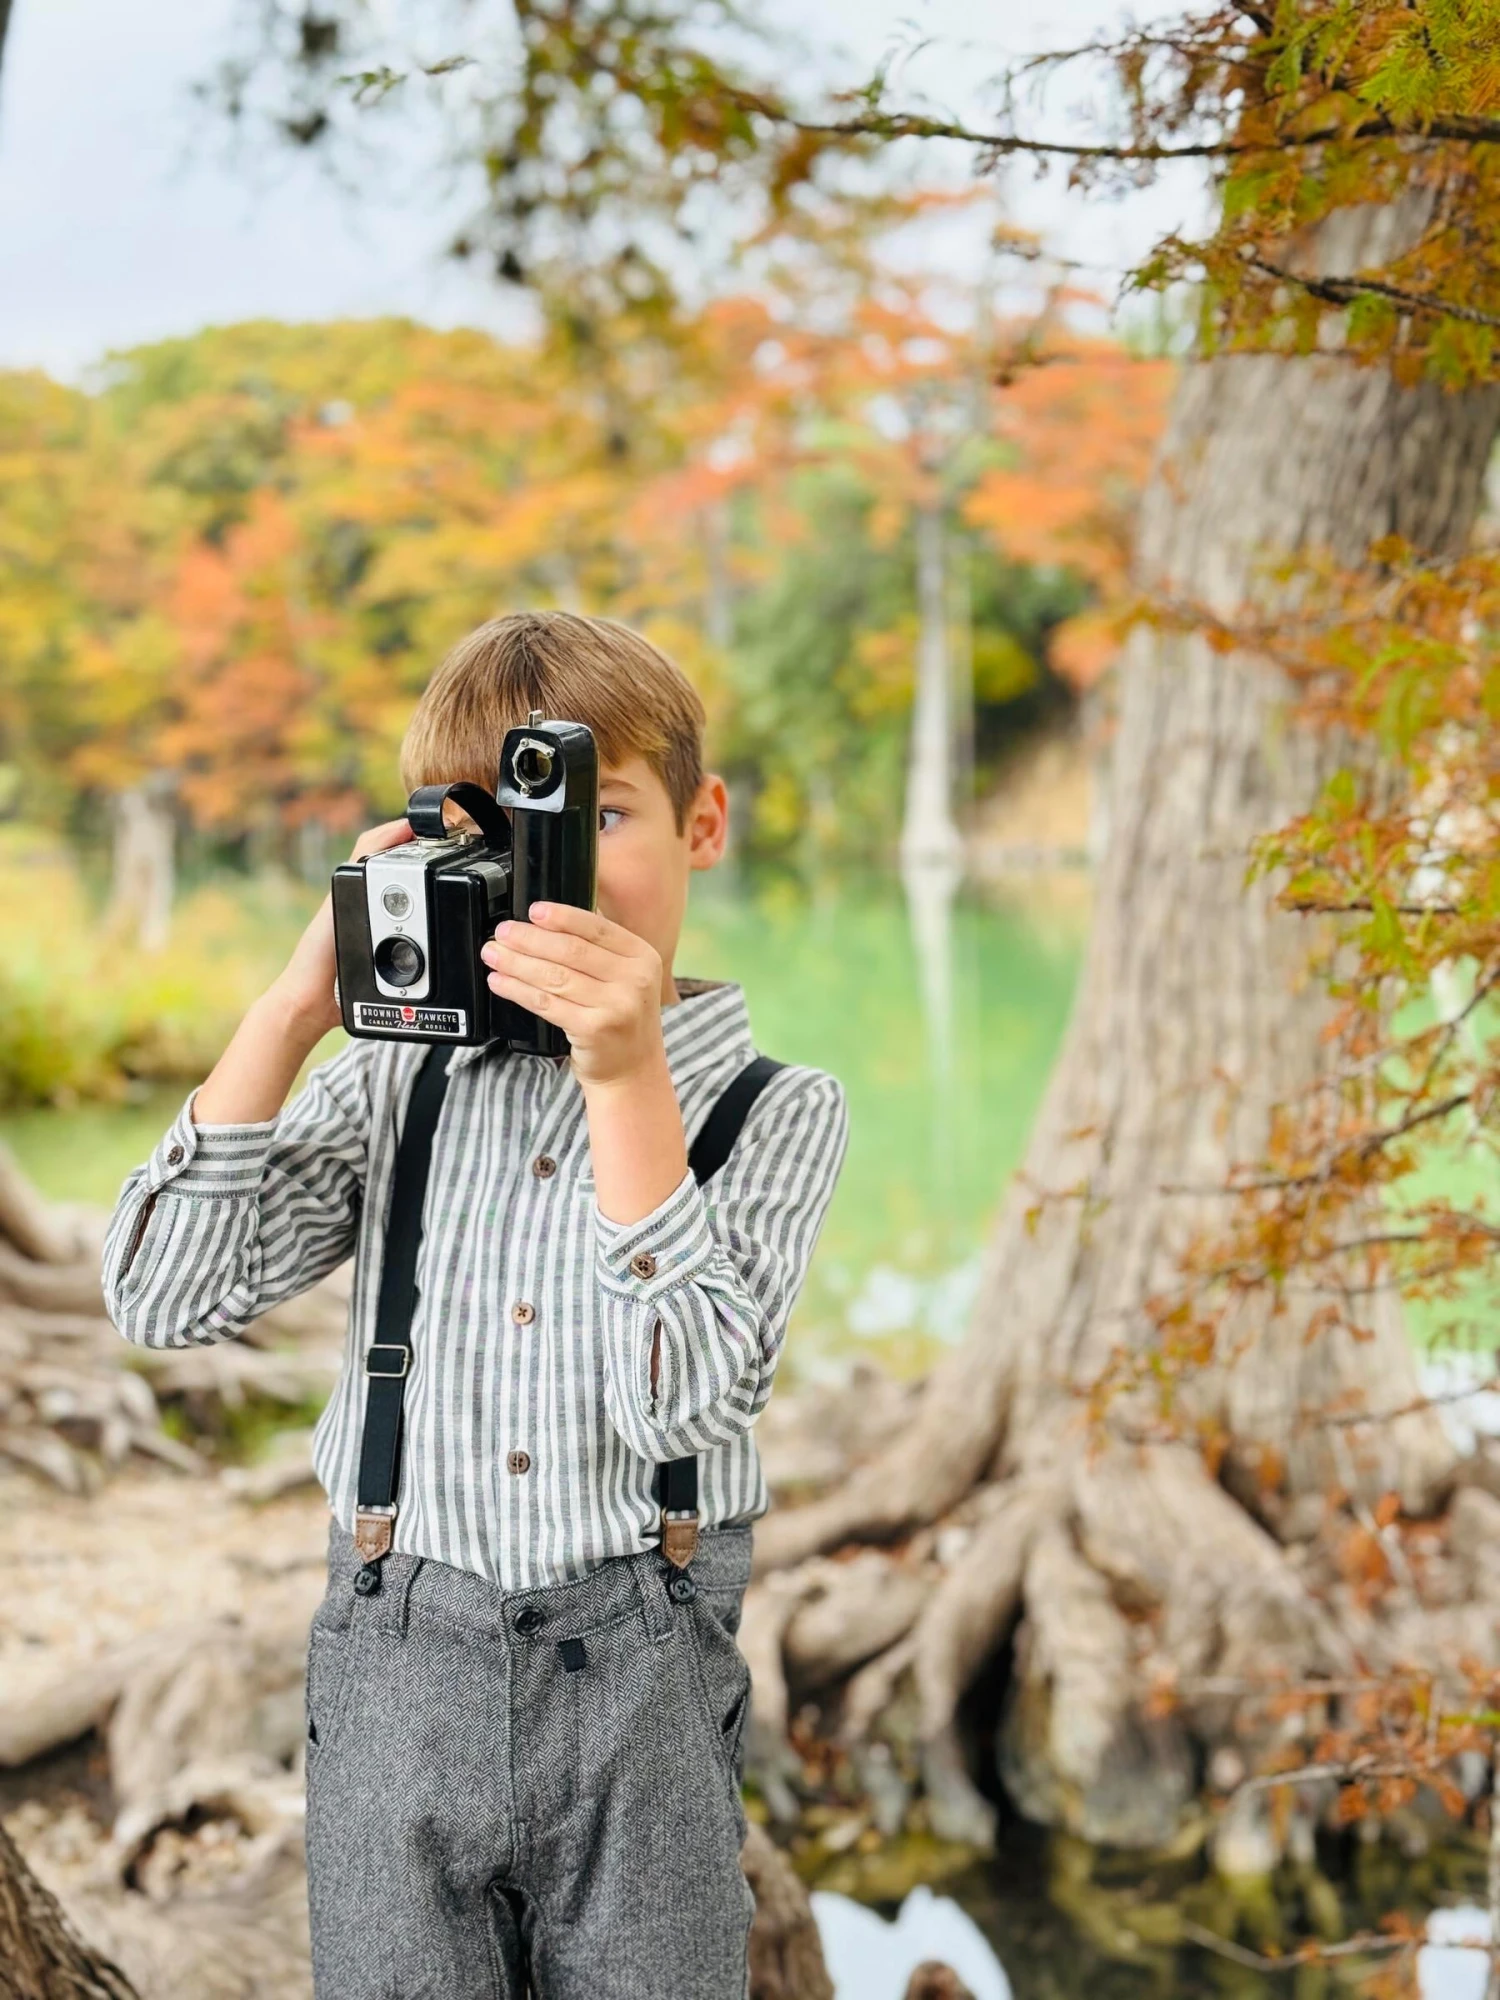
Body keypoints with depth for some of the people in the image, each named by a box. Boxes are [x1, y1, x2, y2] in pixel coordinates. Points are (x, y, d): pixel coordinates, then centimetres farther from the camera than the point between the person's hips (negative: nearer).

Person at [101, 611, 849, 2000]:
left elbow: (680, 1405, -16)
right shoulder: (399, 1078, 4)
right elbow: (162, 1300, -4)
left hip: (638, 1676, -1)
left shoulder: (773, 1109, -2)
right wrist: (293, 1010, -8)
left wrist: (627, 1076, -22)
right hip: (392, 1670, 2)